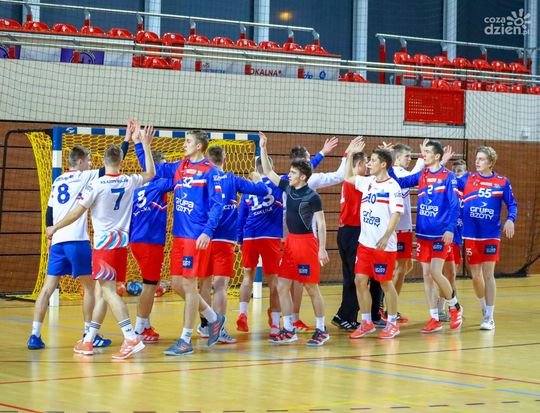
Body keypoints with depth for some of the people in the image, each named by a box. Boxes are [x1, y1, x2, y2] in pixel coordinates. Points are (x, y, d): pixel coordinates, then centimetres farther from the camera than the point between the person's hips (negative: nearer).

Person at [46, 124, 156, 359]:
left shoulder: (96, 185, -11)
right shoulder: (129, 182, 4)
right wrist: (146, 146, 27)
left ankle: (132, 339, -23)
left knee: (108, 290, -11)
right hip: (122, 242, 6)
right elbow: (150, 174, 24)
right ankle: (88, 340, 16)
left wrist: (54, 228, 5)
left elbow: (77, 213, -9)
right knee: (103, 290, 12)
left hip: (104, 243, -6)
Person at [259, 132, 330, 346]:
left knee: (312, 288, -1)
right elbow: (268, 172, 15)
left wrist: (322, 248, -16)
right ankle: (288, 330, 11)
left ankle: (321, 330, 9)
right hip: (290, 241, 7)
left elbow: (321, 223, -10)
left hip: (306, 241, -7)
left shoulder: (312, 196, -11)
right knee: (282, 286, 5)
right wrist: (263, 148, 8)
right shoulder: (288, 188, 7)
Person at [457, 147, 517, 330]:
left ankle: (489, 317, 3)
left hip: (491, 235, -2)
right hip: (471, 235, 2)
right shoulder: (467, 178, 3)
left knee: (488, 275, -4)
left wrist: (510, 219, -13)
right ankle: (484, 308, 33)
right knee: (476, 276, 8)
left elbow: (512, 204, 5)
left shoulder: (502, 182, 0)